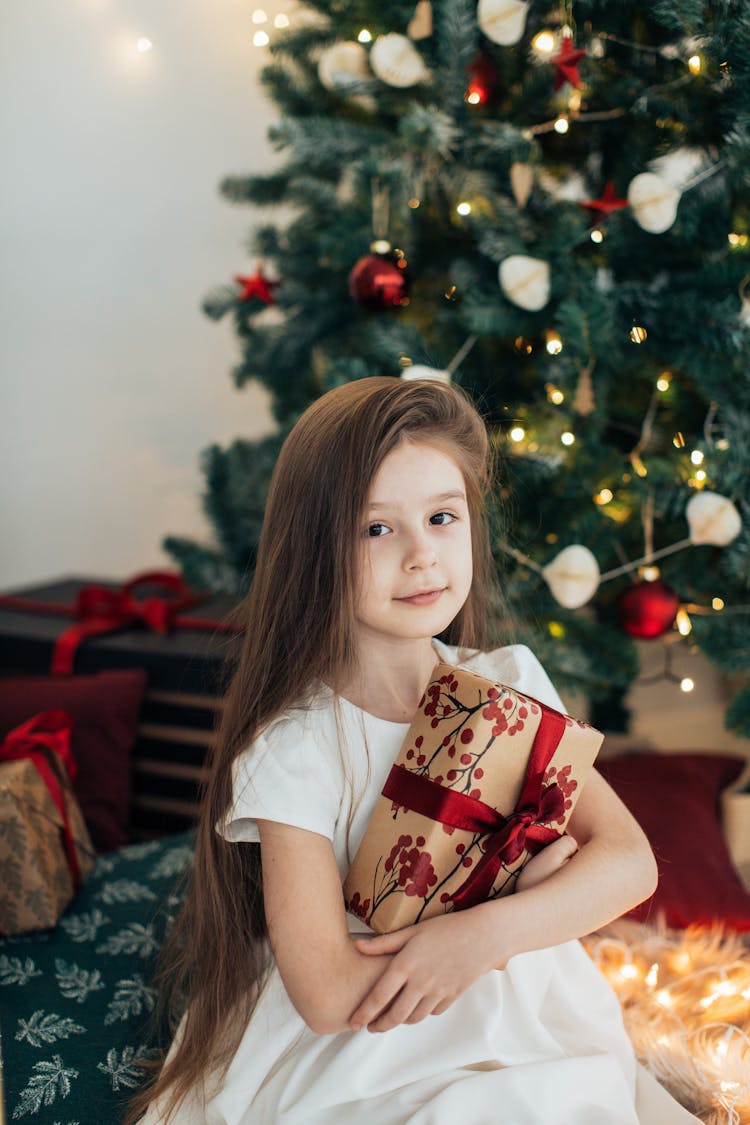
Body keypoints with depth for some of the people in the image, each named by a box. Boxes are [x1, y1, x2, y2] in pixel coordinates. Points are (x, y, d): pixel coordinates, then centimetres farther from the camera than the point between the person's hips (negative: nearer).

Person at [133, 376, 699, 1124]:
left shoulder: (511, 682, 0)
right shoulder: (292, 748, -15)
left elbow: (630, 861, -4)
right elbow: (327, 996, -21)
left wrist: (482, 932, -21)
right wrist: (531, 892, -15)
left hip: (528, 1031, 4)